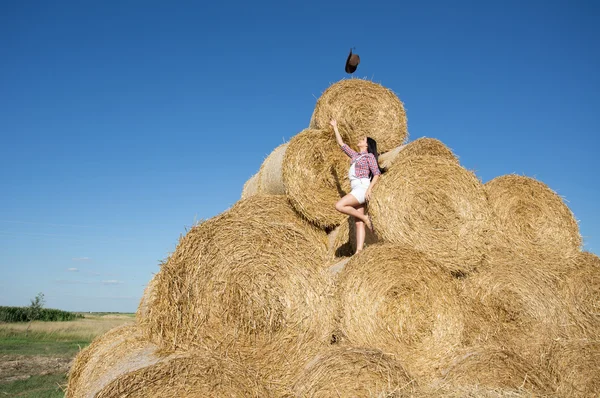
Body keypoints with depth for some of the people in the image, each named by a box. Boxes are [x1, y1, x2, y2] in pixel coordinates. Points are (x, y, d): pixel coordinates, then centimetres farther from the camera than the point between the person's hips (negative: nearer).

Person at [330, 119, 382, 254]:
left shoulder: (369, 156, 4)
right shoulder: (355, 156, 23)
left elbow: (377, 173, -5)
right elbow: (341, 144, 28)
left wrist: (370, 188, -19)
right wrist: (335, 127, 32)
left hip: (362, 187, -7)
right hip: (356, 190, 7)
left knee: (339, 205, -23)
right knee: (358, 223, -3)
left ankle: (365, 217, -11)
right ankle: (359, 251, -9)